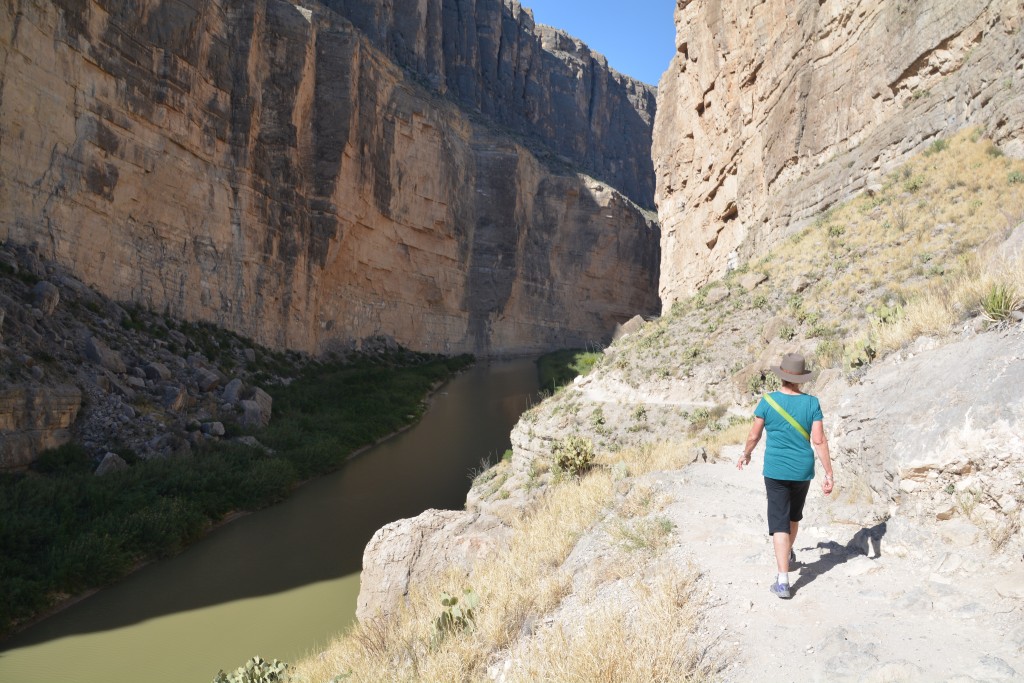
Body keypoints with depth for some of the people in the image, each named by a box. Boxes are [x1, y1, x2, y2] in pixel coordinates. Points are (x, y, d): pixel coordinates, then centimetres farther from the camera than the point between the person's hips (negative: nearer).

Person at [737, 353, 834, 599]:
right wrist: (829, 473, -4)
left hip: (775, 471, -2)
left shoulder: (767, 401, -10)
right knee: (794, 515, 25)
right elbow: (819, 441, -10)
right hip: (803, 471, 3)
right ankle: (788, 554, 50)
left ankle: (783, 581, -6)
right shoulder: (812, 403, -7)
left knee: (779, 523, 0)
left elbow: (754, 435, -3)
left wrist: (745, 454, 16)